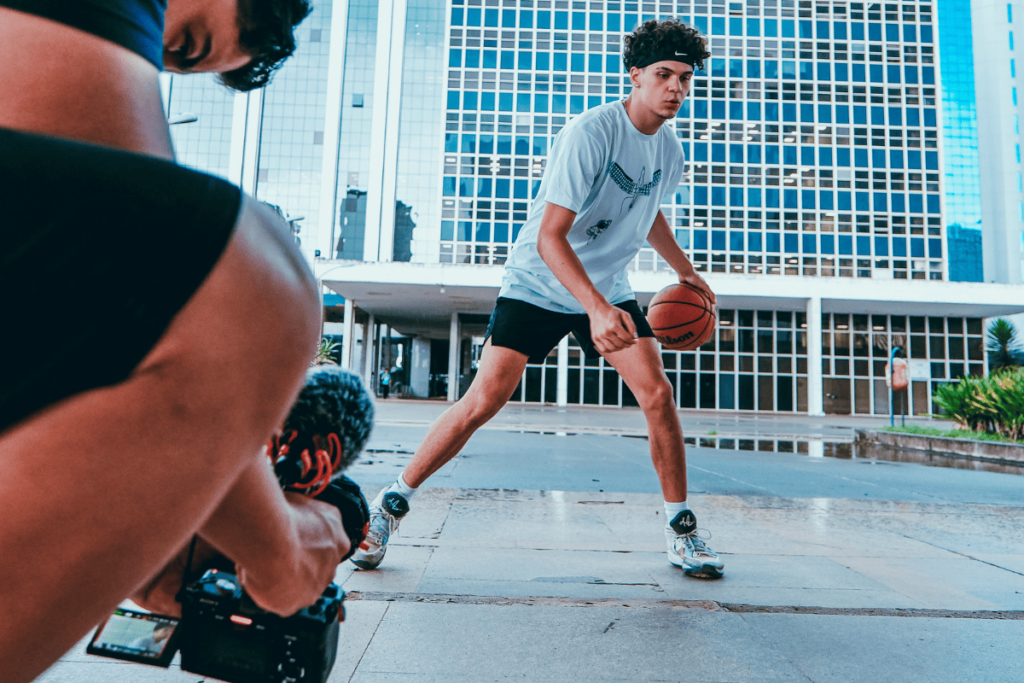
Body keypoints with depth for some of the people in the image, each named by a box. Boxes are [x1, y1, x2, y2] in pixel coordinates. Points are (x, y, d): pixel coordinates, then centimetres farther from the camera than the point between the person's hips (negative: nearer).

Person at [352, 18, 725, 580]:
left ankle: (680, 528, 10)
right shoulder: (589, 133, -19)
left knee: (657, 393, -9)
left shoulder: (670, 151, 5)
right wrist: (596, 308, -38)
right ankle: (392, 503, 4)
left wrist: (685, 271, 29)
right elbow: (549, 237, -27)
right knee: (484, 400, -13)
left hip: (609, 290, 6)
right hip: (538, 284, -5)